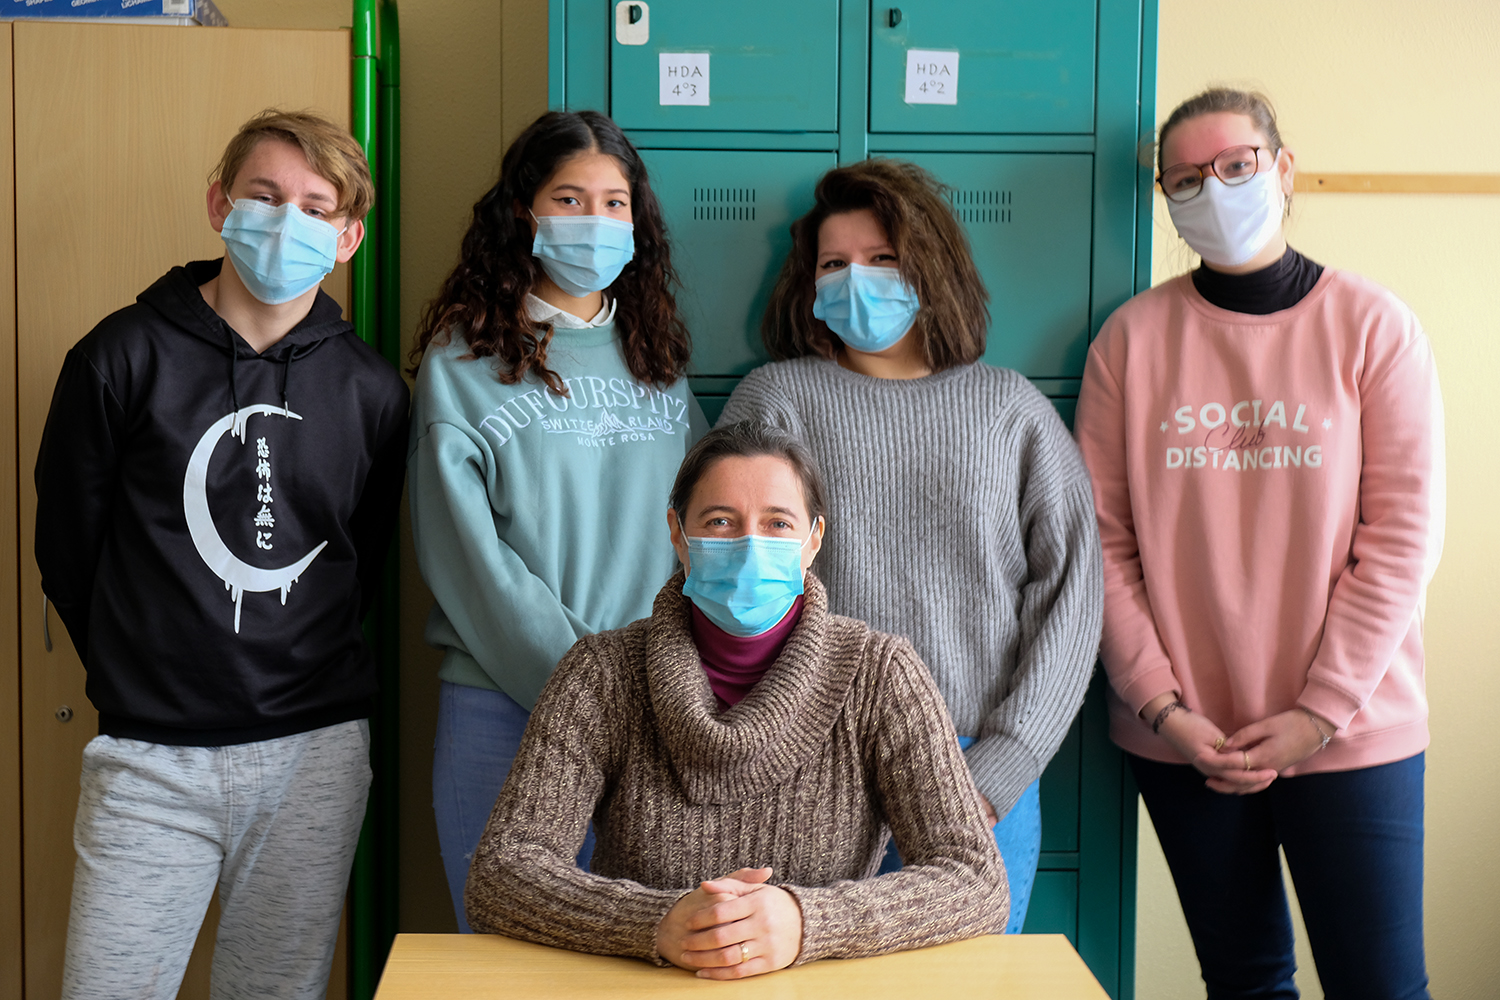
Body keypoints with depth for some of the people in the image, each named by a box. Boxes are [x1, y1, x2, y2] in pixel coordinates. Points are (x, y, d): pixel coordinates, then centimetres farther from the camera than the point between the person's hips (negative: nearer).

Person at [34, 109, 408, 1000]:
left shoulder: (372, 390, 4)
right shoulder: (126, 357, -3)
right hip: (153, 758, -2)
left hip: (316, 754, 2)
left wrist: (312, 670, 12)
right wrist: (139, 673, 8)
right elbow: (68, 544, 4)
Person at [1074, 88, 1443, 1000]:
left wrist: (1323, 711, -10)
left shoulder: (1374, 327, -2)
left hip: (1351, 733, -1)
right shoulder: (1134, 336, 1)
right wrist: (1160, 704, -8)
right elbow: (1106, 540, -1)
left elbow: (1403, 536, -5)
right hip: (1185, 735, 1)